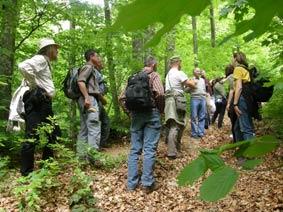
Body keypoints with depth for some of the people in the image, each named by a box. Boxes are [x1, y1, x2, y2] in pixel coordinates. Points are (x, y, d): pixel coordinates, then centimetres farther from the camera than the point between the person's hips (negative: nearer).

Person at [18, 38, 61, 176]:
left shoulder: (46, 63, 23)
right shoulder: (40, 59, -6)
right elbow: (23, 66, -26)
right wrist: (35, 85, -18)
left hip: (45, 103, 11)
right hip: (37, 101, -11)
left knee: (54, 133, 15)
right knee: (33, 136, -8)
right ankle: (26, 171, -1)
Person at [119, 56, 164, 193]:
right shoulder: (154, 75, 0)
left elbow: (121, 98, 9)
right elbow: (160, 93, -17)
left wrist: (130, 111, 13)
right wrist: (161, 109, -3)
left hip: (136, 114, 4)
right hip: (151, 113, -4)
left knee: (134, 149, 9)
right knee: (149, 149, -1)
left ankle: (132, 183, 11)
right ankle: (147, 183, 1)